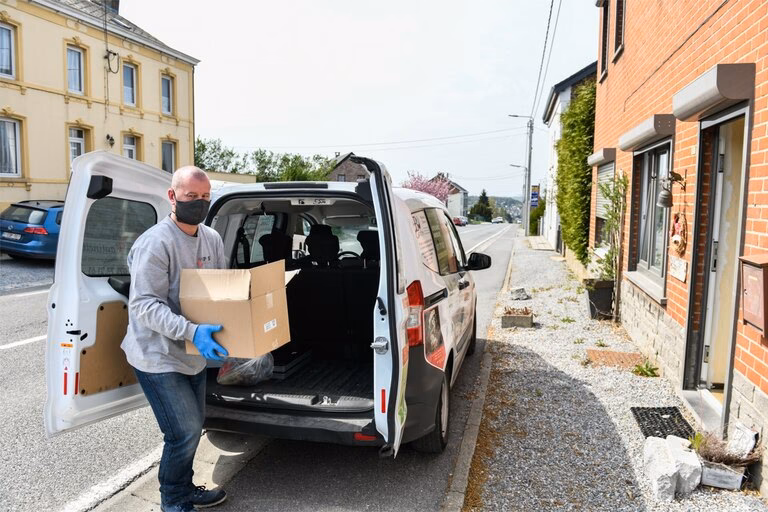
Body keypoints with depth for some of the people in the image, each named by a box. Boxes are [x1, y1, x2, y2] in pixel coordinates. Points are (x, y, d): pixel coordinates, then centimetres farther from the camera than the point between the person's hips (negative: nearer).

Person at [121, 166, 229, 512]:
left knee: (192, 426, 20)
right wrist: (191, 330, -36)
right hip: (159, 357, -8)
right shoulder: (156, 243, -21)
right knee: (186, 430, -7)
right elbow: (144, 305, -25)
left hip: (193, 354, 8)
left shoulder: (212, 238, 3)